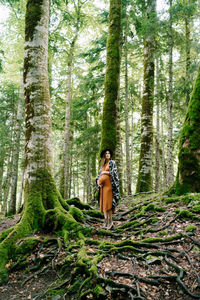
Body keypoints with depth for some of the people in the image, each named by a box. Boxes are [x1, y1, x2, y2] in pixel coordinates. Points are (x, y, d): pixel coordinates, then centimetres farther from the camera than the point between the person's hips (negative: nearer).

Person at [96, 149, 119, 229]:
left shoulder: (112, 163, 2)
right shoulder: (102, 165, 20)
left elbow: (114, 172, -10)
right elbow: (99, 175, 17)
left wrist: (105, 172, -4)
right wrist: (98, 180, -2)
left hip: (109, 184, -7)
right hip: (103, 185, 7)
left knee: (108, 202, -13)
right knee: (104, 203, 3)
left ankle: (110, 222, -11)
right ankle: (106, 222, 6)